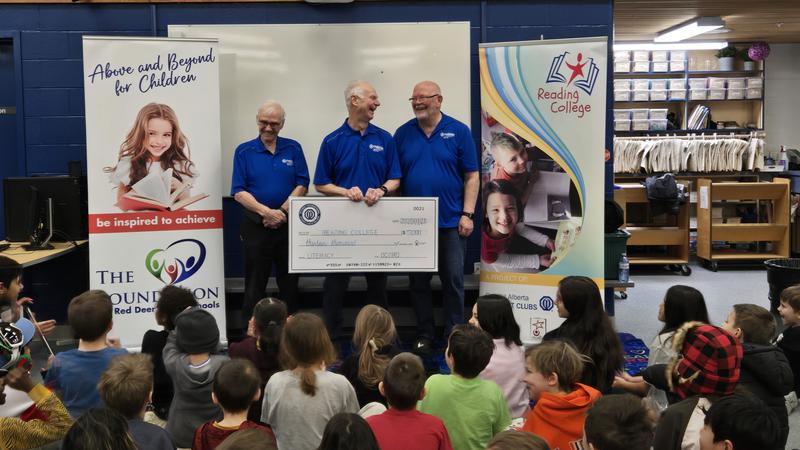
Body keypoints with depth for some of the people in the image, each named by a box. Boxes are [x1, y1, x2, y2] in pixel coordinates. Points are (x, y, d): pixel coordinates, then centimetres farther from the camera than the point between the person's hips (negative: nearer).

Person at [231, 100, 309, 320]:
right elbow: (239, 192, -6)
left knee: (289, 282, 9)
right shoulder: (244, 151, 1)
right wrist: (266, 212, -18)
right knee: (255, 284, 4)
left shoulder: (293, 149, 5)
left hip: (288, 224, 2)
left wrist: (282, 212, -12)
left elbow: (302, 185, 0)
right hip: (255, 225, -2)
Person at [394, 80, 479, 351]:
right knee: (418, 282, 8)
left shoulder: (458, 131, 0)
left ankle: (454, 335, 14)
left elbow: (472, 177, -1)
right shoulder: (403, 133, 6)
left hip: (451, 222, -2)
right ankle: (424, 335, 21)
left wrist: (468, 214, -8)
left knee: (453, 281, 3)